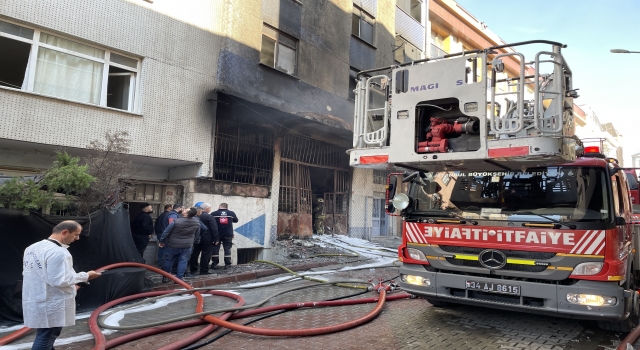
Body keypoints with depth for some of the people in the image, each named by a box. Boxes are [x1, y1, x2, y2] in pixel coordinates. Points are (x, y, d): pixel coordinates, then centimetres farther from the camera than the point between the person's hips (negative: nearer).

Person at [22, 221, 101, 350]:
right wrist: (85, 276, -13)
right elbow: (59, 280, -25)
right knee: (45, 339, 1)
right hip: (50, 305, -9)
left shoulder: (32, 248, 8)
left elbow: (40, 275, 14)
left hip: (34, 301, 10)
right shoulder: (58, 252, -23)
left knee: (44, 337, 21)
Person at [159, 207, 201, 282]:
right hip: (187, 246, 2)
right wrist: (196, 242, 27)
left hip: (173, 245, -2)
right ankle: (179, 278, 7)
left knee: (168, 261, 14)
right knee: (183, 262, 9)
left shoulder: (176, 221, -20)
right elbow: (197, 235, 8)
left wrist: (162, 241, 3)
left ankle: (165, 277, 23)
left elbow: (166, 232, -11)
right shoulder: (197, 223, -7)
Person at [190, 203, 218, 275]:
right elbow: (214, 229, -17)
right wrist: (216, 239, -12)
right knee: (205, 255, 0)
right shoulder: (210, 217, -14)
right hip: (207, 239, -6)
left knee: (195, 254, 15)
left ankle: (193, 269, 24)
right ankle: (204, 270, 2)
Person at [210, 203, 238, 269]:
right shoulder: (231, 213, 0)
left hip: (217, 234, -1)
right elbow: (236, 220, 15)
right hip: (228, 234, 1)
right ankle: (227, 264, 6)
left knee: (215, 248, 8)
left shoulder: (214, 213, -6)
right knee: (227, 248, 7)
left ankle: (214, 263, 8)